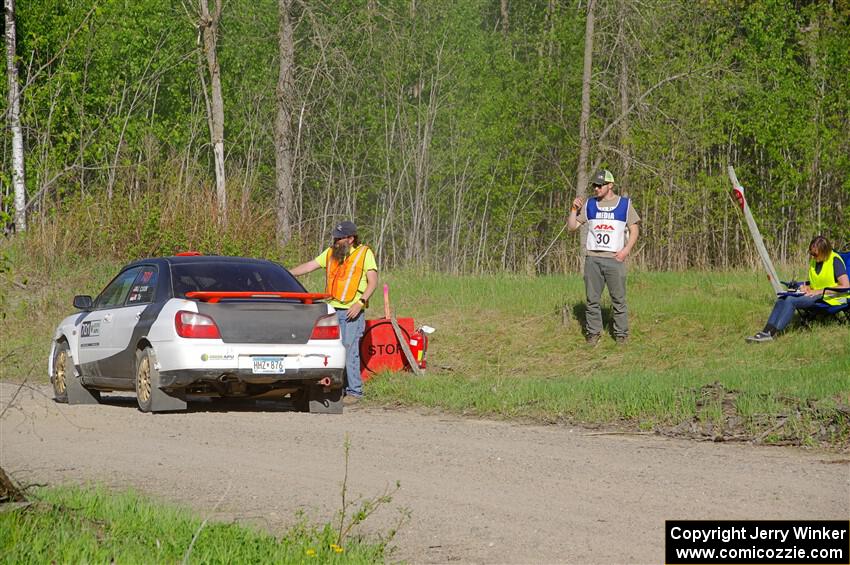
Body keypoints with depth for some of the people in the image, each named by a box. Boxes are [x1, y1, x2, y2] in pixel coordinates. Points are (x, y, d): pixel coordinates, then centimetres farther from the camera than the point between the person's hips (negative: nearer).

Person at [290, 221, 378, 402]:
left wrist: (360, 302, -17)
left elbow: (373, 282, -6)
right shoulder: (330, 253, 14)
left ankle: (354, 391, -5)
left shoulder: (365, 254, -1)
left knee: (350, 351, -10)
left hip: (352, 312, -6)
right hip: (332, 310, 6)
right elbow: (309, 266, 17)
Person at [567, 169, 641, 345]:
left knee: (619, 299, -1)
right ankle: (593, 332, 8)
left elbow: (634, 230, 5)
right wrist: (574, 209, -4)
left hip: (615, 258, -2)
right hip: (592, 258, 2)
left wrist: (626, 250, -9)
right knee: (592, 299, 2)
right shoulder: (589, 204, 11)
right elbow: (572, 226, 11)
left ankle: (621, 333, 4)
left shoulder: (624, 204, 5)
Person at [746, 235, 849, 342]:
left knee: (791, 300, -28)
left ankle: (770, 334, -35)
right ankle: (767, 329, -29)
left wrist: (819, 291, -18)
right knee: (782, 299, -16)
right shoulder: (813, 261, 13)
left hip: (829, 297, -8)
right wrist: (807, 288, 1)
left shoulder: (835, 261, -10)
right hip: (815, 295, 8)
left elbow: (845, 286, -18)